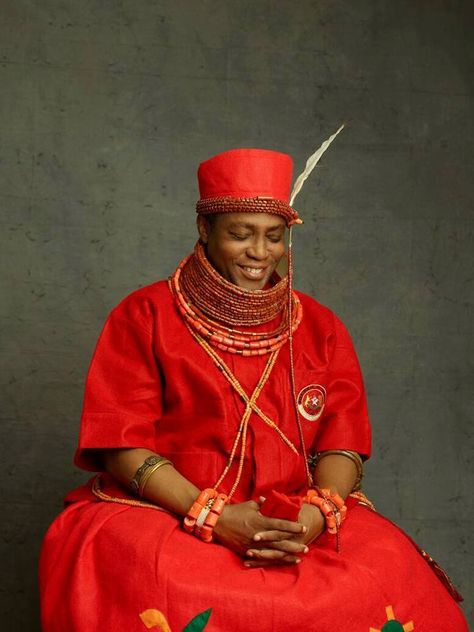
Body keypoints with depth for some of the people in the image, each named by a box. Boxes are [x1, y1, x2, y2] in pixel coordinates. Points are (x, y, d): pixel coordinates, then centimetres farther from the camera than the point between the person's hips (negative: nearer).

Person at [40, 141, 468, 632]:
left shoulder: (321, 328, 11)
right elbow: (123, 443, -5)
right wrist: (212, 517, -17)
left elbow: (342, 444, 6)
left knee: (390, 573, -24)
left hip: (303, 522, 3)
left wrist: (318, 514, -16)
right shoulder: (143, 317, 2)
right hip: (162, 512, -2)